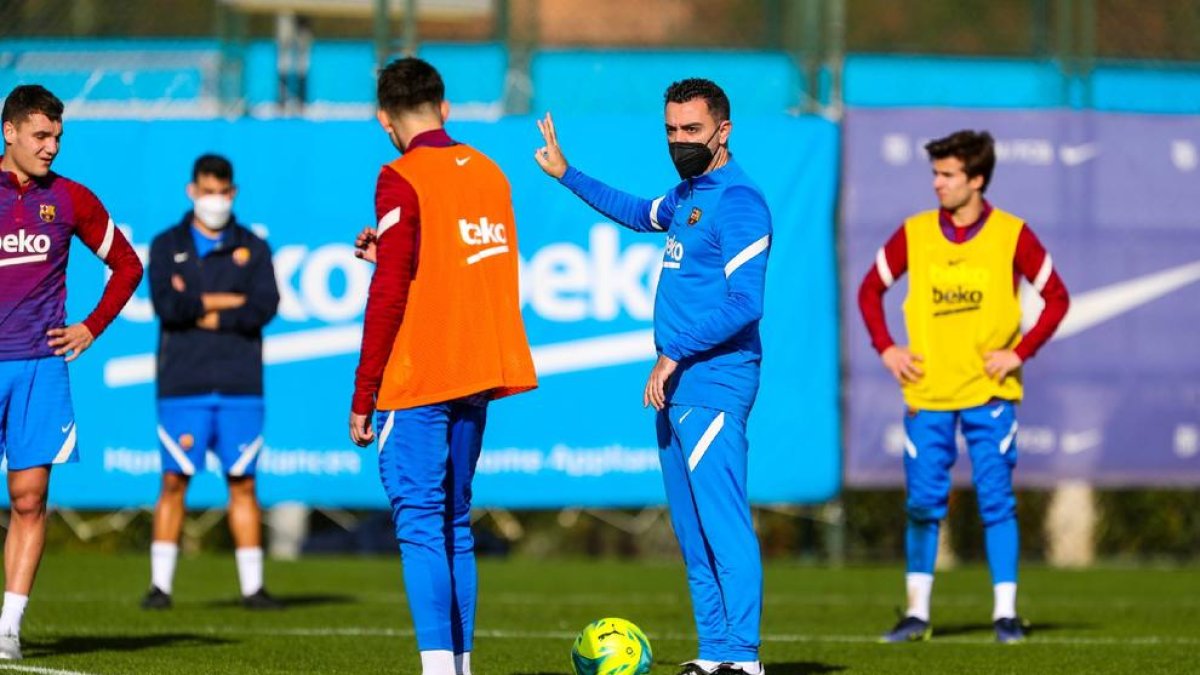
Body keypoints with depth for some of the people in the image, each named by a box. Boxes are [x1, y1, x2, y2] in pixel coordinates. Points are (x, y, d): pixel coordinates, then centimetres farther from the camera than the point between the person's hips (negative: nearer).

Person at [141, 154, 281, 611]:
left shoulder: (252, 248, 9)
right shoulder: (167, 246, 8)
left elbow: (265, 308, -6)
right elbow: (166, 305, -9)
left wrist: (201, 312, -8)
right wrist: (228, 302, -7)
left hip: (240, 387, 1)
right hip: (182, 385, -1)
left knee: (243, 484, 1)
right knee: (174, 482, -2)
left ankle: (252, 586, 3)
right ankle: (160, 584, 3)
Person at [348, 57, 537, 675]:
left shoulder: (402, 180, -9)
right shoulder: (489, 172, 11)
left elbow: (389, 295, -13)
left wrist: (363, 397, -9)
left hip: (417, 383, -7)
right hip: (477, 376, 7)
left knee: (419, 522, -8)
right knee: (454, 522, 14)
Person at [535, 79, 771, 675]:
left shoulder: (738, 202, -13)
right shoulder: (687, 194, 16)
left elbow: (744, 304, -20)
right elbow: (641, 214, 40)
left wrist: (675, 353, -19)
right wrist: (566, 175, 44)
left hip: (713, 385, -10)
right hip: (677, 385, 10)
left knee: (723, 523, -14)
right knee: (692, 532, 11)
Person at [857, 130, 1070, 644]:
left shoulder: (1012, 235, -3)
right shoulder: (913, 235, 3)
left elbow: (1056, 298, 3)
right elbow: (870, 291, 14)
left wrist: (1020, 352, -7)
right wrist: (886, 349, 2)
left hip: (989, 392, -2)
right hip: (927, 392, 2)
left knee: (996, 501, -2)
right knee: (923, 502, 2)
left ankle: (1006, 612, 4)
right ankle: (917, 612, 11)